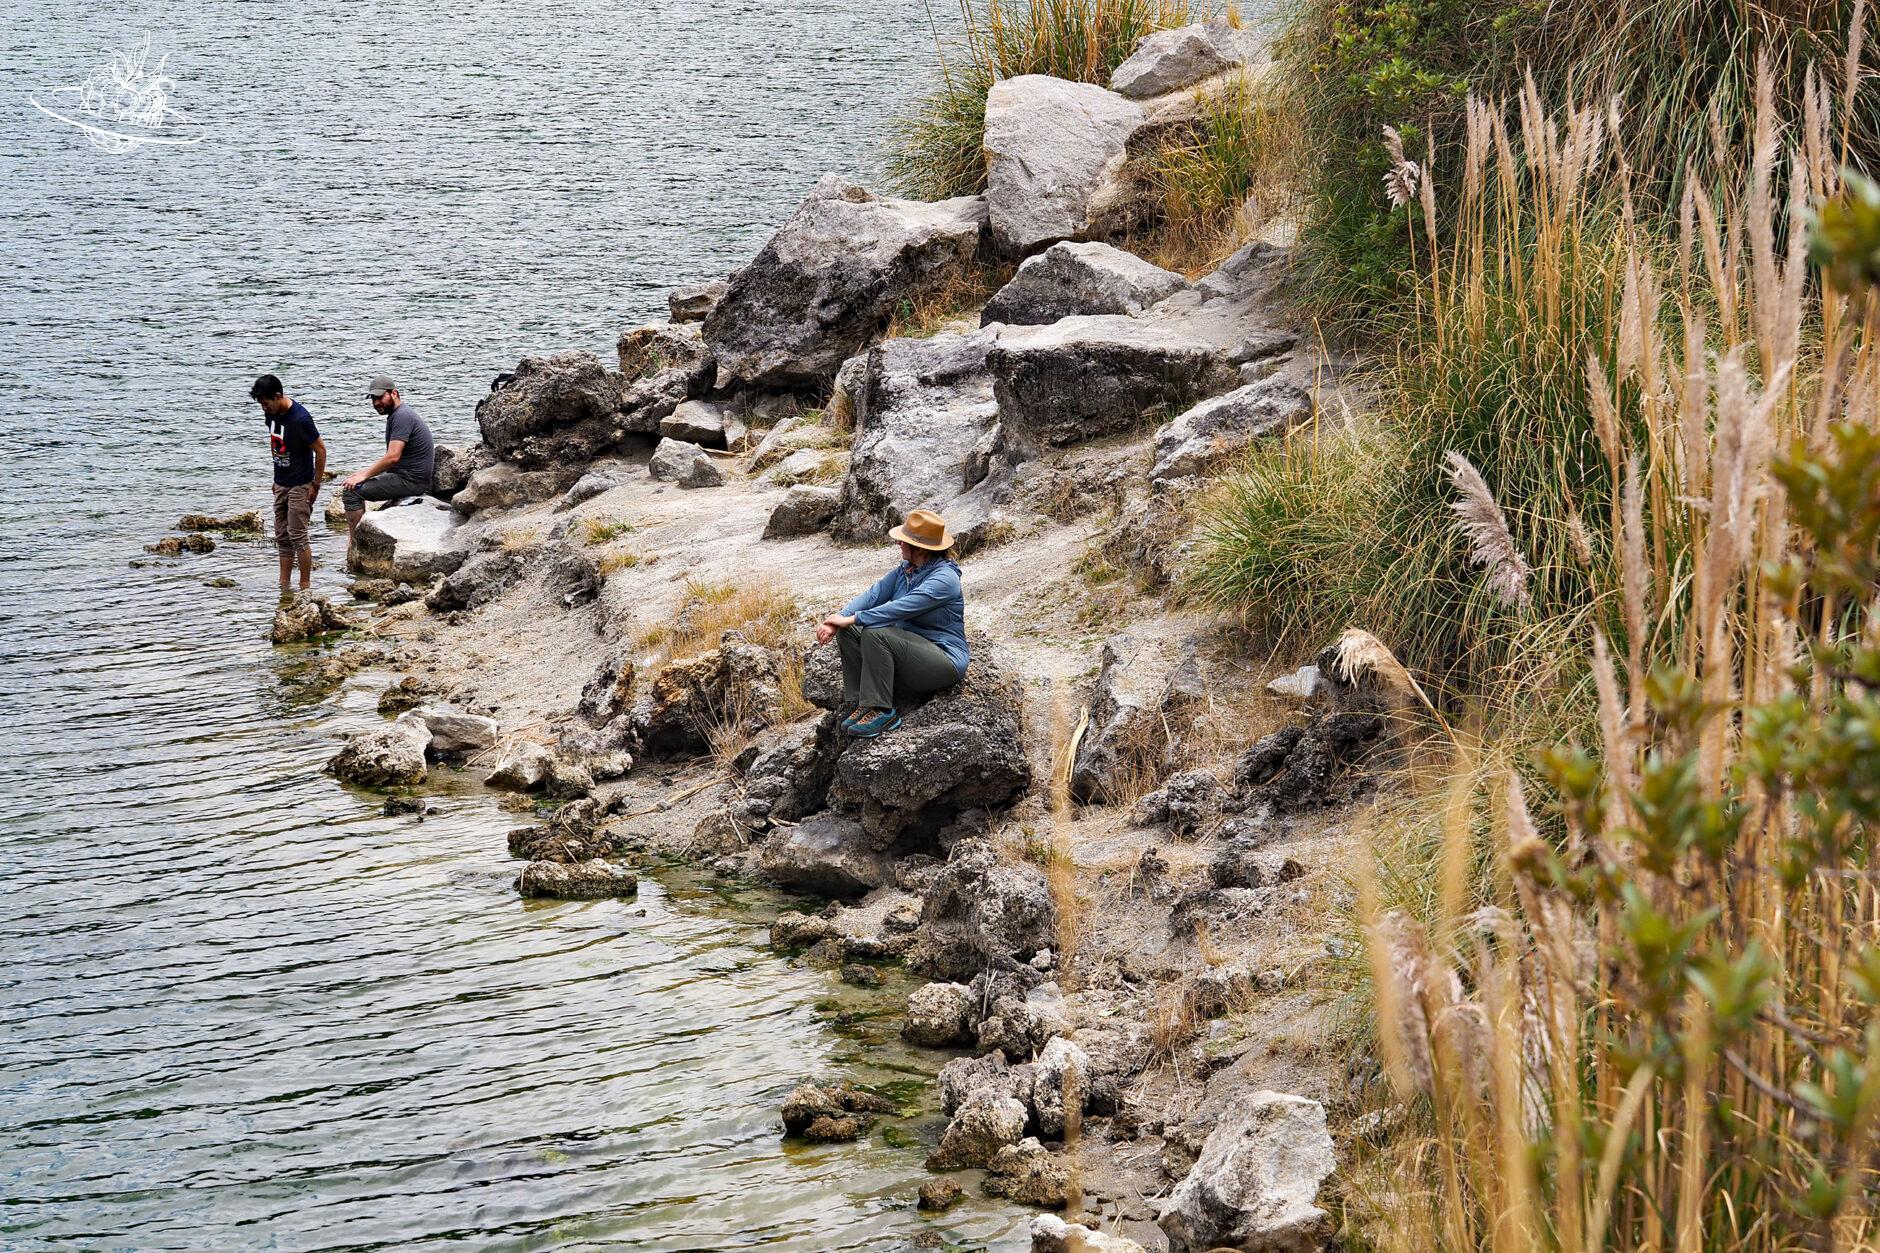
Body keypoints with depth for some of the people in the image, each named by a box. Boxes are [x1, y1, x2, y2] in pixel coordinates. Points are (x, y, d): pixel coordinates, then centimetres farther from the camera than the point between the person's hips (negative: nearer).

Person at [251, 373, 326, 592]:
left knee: (298, 536, -7)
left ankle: (305, 586, 1)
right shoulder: (271, 414, 1)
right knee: (282, 536, 10)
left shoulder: (300, 418, -23)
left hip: (300, 486, -8)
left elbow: (320, 449, -17)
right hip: (281, 484, 8)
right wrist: (277, 478, 15)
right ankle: (283, 587, 16)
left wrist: (315, 485, -13)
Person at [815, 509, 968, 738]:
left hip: (945, 660, -9)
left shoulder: (944, 578, -20)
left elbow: (900, 609, -28)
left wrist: (850, 619, -27)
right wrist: (838, 620, -18)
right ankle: (859, 703, -9)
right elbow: (873, 595, -1)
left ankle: (881, 711, -23)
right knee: (849, 631, -8)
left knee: (876, 633, -30)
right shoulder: (905, 570, 7)